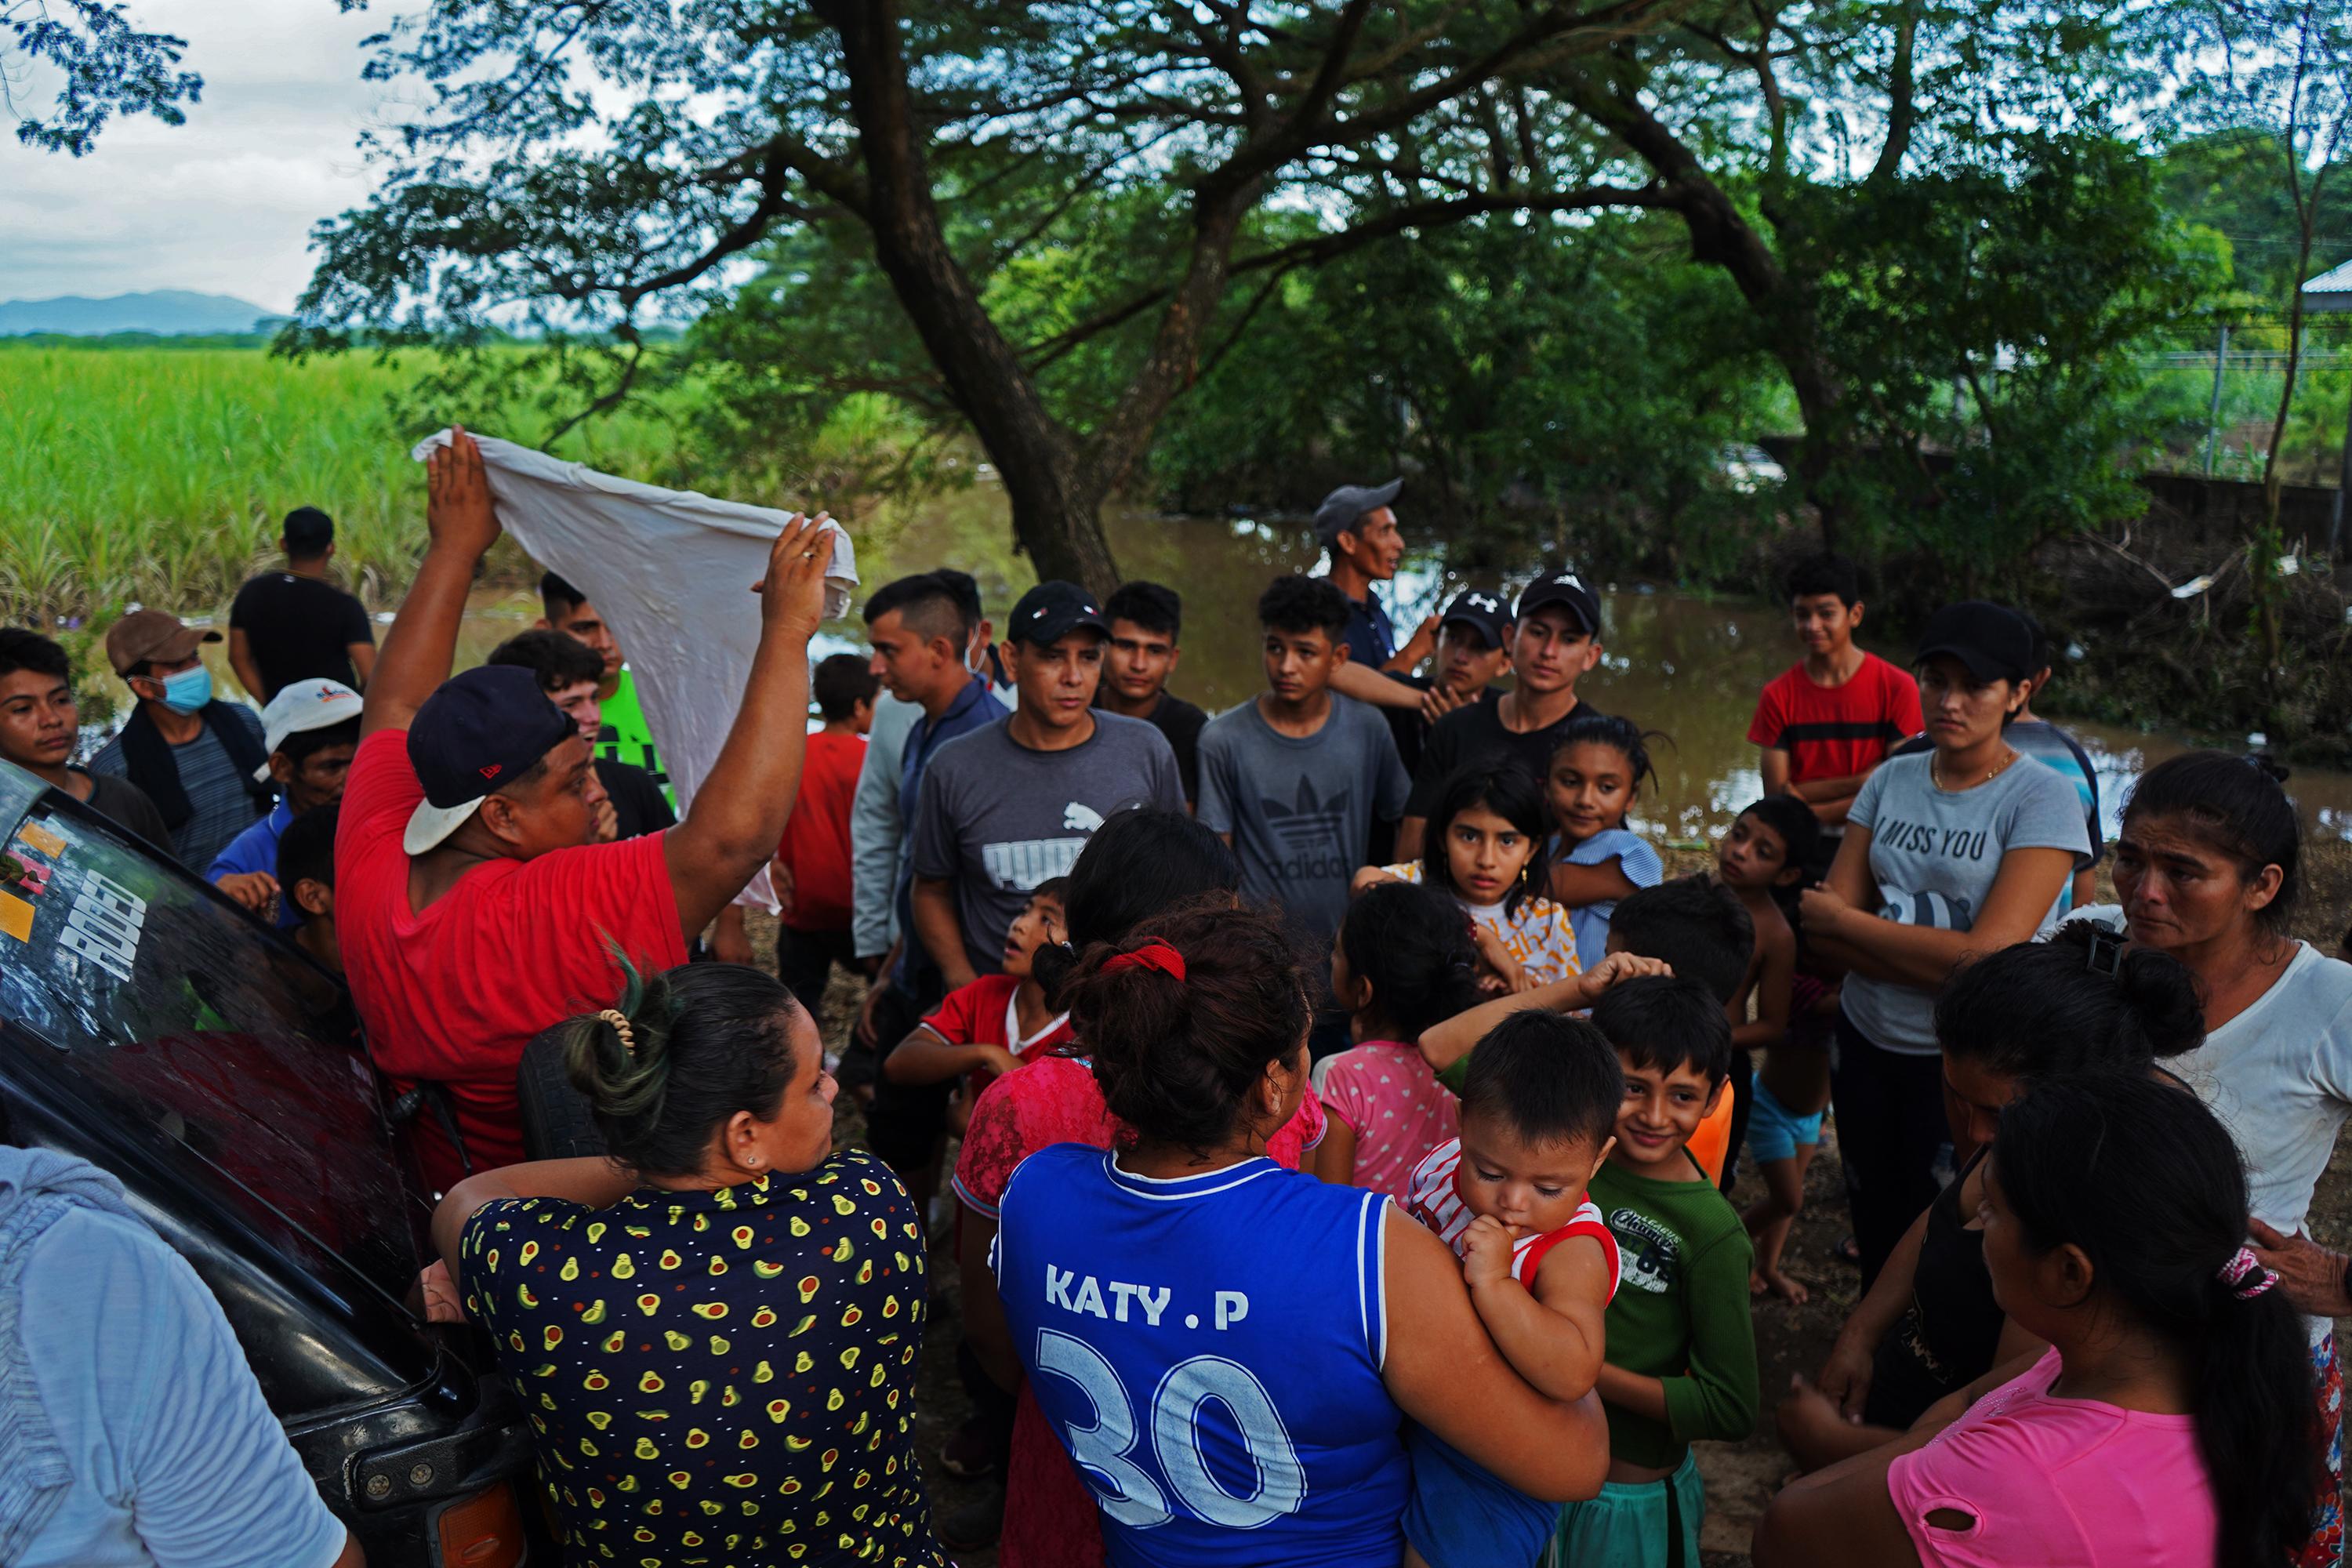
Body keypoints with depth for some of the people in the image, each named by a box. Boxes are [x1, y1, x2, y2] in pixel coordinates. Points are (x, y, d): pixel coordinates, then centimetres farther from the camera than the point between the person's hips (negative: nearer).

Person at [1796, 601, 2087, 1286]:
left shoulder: (2042, 799, -12)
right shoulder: (1890, 781, 3)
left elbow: (1988, 957, -21)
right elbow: (1823, 926, -3)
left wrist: (1841, 920, -12)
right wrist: (1940, 962, -18)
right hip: (1866, 1045, 4)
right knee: (1876, 1242, 18)